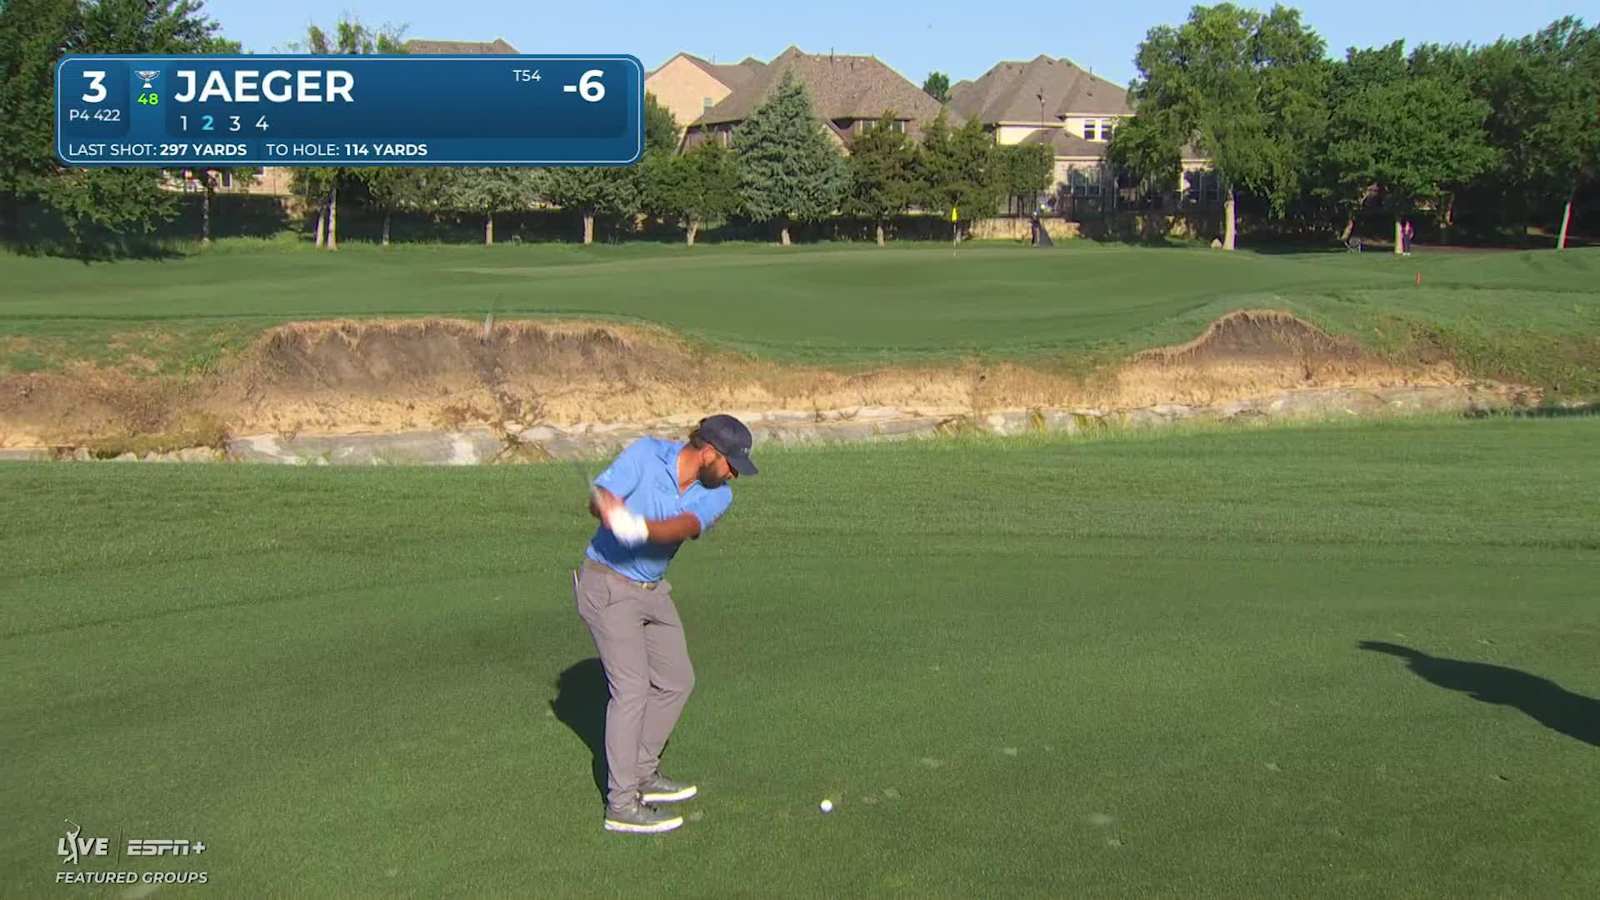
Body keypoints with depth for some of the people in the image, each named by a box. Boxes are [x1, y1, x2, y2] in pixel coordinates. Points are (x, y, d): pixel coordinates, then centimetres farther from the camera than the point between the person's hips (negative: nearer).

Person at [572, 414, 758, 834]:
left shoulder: (717, 494, -5)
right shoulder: (646, 453, -15)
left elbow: (686, 526, -25)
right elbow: (598, 500, -22)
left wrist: (641, 528, -45)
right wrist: (608, 508, -46)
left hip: (652, 589, 7)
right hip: (607, 583, -7)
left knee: (676, 680, 13)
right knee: (632, 686, -12)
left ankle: (642, 773, 29)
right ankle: (622, 804, -9)